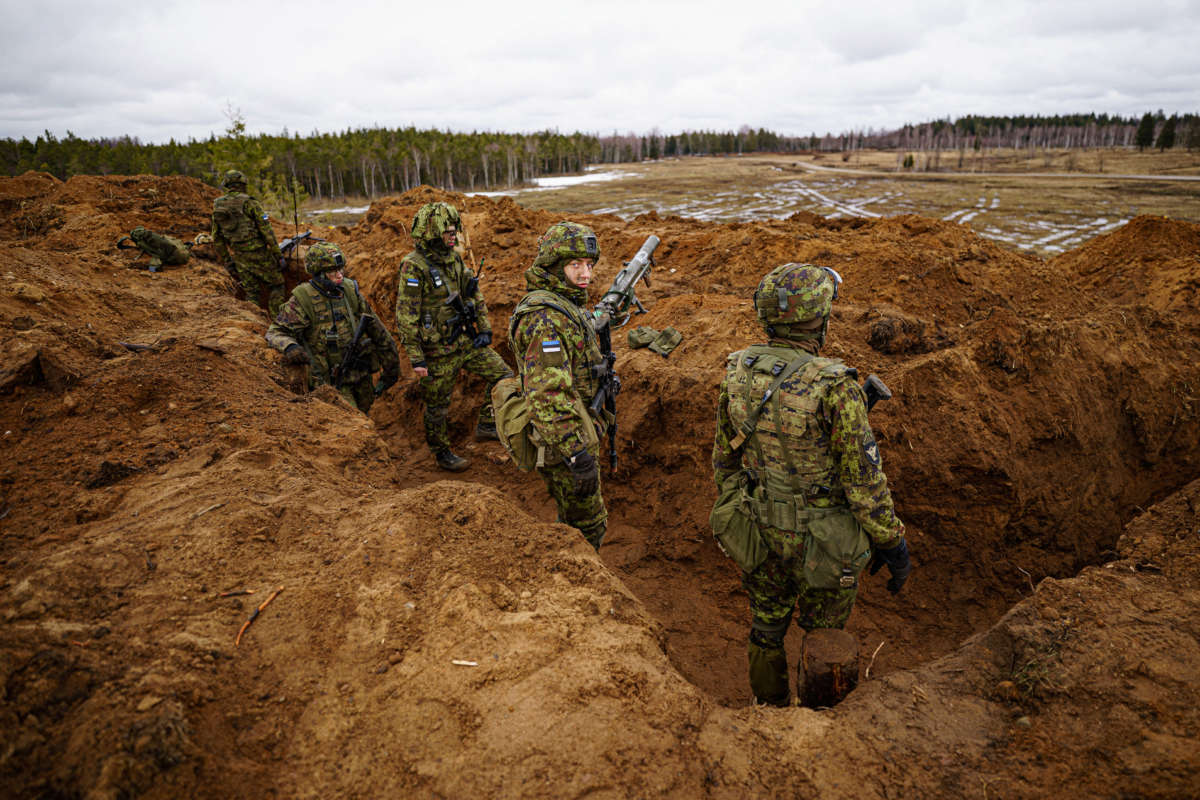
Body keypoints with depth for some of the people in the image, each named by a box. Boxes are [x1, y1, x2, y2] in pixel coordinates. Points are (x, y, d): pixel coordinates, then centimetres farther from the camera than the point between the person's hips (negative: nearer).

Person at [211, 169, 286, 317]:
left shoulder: (217, 206, 8)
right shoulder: (249, 203, -9)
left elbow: (216, 238, 11)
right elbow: (266, 230, -12)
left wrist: (226, 261, 19)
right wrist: (278, 255, -7)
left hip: (238, 257, 5)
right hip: (258, 253, -5)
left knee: (251, 292, 13)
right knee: (276, 285, 8)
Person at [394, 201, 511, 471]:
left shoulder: (454, 258, 6)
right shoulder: (414, 267, -16)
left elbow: (475, 296, 16)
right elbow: (406, 315, -17)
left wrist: (484, 329, 9)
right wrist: (415, 358, -18)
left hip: (467, 340, 7)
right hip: (438, 350, -7)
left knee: (503, 376, 1)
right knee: (437, 406, 8)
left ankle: (486, 426, 14)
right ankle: (442, 454, 27)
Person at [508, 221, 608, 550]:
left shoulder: (564, 306, 9)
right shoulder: (546, 318, -25)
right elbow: (546, 395, -32)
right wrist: (577, 454, -33)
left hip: (572, 431, 10)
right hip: (562, 440, -10)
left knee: (573, 518, 23)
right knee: (587, 524, 3)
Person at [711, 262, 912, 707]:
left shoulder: (739, 372, -10)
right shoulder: (835, 387, -27)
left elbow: (725, 456, 2)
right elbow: (865, 479, -21)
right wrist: (892, 542, -6)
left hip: (763, 529, 5)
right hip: (823, 538, -4)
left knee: (767, 625, 25)